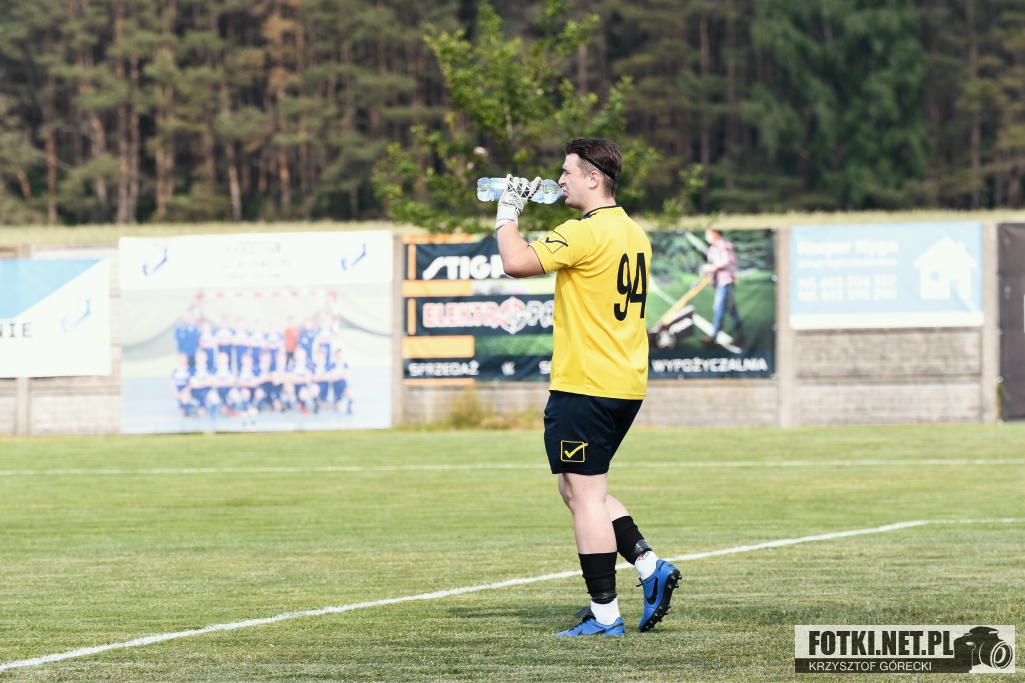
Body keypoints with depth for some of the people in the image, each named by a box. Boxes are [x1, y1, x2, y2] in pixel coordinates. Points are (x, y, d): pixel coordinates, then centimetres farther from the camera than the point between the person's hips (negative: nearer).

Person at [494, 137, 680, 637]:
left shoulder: (585, 232, -16)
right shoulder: (634, 235, 14)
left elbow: (517, 263, -22)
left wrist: (508, 214, -7)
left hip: (585, 385, -9)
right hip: (626, 385, 9)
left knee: (585, 495, -4)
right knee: (580, 490, 19)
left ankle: (604, 615, -2)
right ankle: (650, 567, 9)